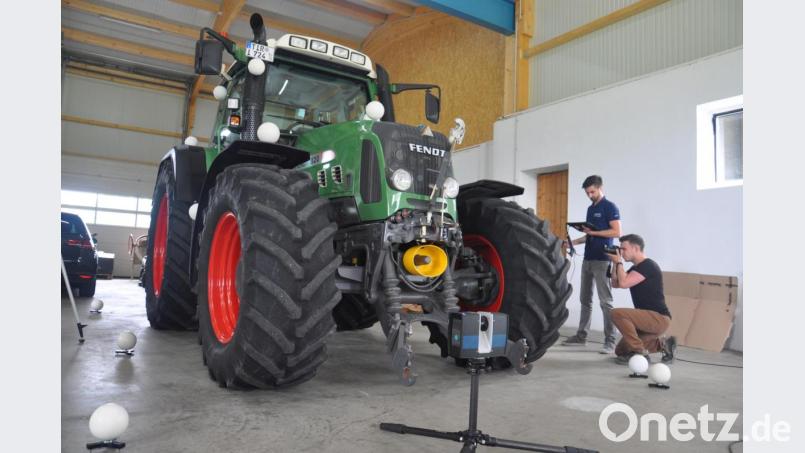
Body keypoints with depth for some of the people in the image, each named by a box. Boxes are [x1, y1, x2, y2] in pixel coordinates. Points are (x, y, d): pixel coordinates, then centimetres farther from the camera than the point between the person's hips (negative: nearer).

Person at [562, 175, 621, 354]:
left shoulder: (610, 207, -6)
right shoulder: (590, 209, 17)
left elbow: (616, 232, -14)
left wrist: (593, 232, -19)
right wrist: (574, 241, 7)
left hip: (602, 260, -8)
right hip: (587, 259, 8)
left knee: (605, 301, -6)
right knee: (585, 299, 11)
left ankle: (610, 341, -1)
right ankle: (581, 335, 19)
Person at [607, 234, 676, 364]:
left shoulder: (648, 265, -16)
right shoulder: (636, 268, 14)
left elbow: (623, 283, -26)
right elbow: (615, 284, 15)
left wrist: (619, 262, -12)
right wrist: (614, 263, 5)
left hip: (659, 318, -10)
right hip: (648, 318, 10)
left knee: (617, 313, -29)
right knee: (621, 351, 11)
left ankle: (640, 353, -17)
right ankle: (663, 344, 15)